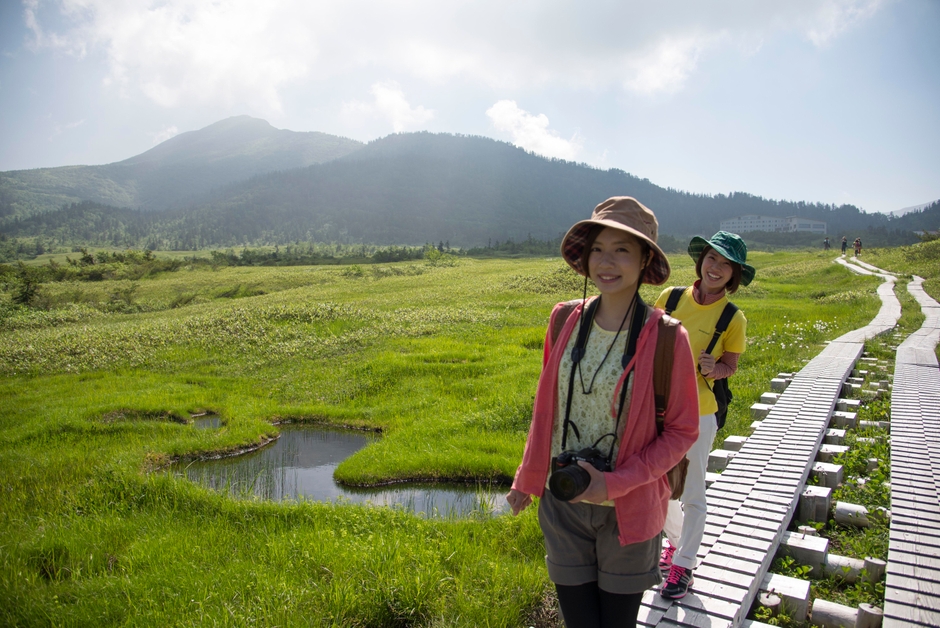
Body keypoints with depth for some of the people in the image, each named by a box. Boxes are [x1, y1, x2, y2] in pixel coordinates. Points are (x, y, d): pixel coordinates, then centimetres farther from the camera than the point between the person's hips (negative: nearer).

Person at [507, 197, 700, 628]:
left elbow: (682, 431, -8)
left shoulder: (666, 339, -15)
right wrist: (526, 480, 12)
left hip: (628, 510, -2)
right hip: (561, 504, 3)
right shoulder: (565, 321, -5)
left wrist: (616, 482, -17)